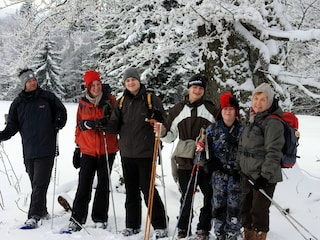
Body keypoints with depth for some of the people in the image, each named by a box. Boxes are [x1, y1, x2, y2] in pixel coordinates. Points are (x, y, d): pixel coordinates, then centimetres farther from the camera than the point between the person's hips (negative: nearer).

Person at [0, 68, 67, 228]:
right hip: (29, 151, 3)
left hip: (46, 150, -3)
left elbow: (61, 110, 15)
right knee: (35, 184, 12)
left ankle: (34, 216, -11)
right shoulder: (17, 103, 8)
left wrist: (59, 122, -5)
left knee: (40, 184, -9)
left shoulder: (47, 97, 2)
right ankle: (42, 211, 27)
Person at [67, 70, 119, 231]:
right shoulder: (83, 103, 6)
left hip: (107, 150, -1)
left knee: (103, 185, 7)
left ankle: (100, 218, 17)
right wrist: (77, 147, 6)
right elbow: (79, 125, 10)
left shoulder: (110, 100, 0)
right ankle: (77, 219, 6)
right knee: (84, 186, 0)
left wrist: (107, 123, -20)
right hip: (88, 150, 1)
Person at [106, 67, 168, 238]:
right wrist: (106, 123, -13)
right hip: (127, 153, 4)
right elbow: (115, 127, 7)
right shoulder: (121, 102, 9)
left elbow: (164, 122, -2)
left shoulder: (151, 99, -2)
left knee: (148, 189, -3)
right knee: (131, 191, 12)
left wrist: (158, 118, -23)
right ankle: (132, 225, 23)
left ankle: (160, 226, 7)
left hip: (146, 153, -4)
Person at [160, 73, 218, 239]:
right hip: (185, 160, 0)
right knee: (186, 197, 4)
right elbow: (171, 136, 10)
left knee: (210, 195, 5)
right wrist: (163, 133, -10)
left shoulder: (211, 110, 6)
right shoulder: (178, 110, 7)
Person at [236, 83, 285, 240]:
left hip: (264, 177, -8)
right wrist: (239, 165, 18)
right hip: (247, 175, 9)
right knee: (245, 209, 17)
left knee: (259, 211, 0)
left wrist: (266, 175, -21)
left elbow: (274, 152, -20)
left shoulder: (273, 122, -15)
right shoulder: (252, 120, 12)